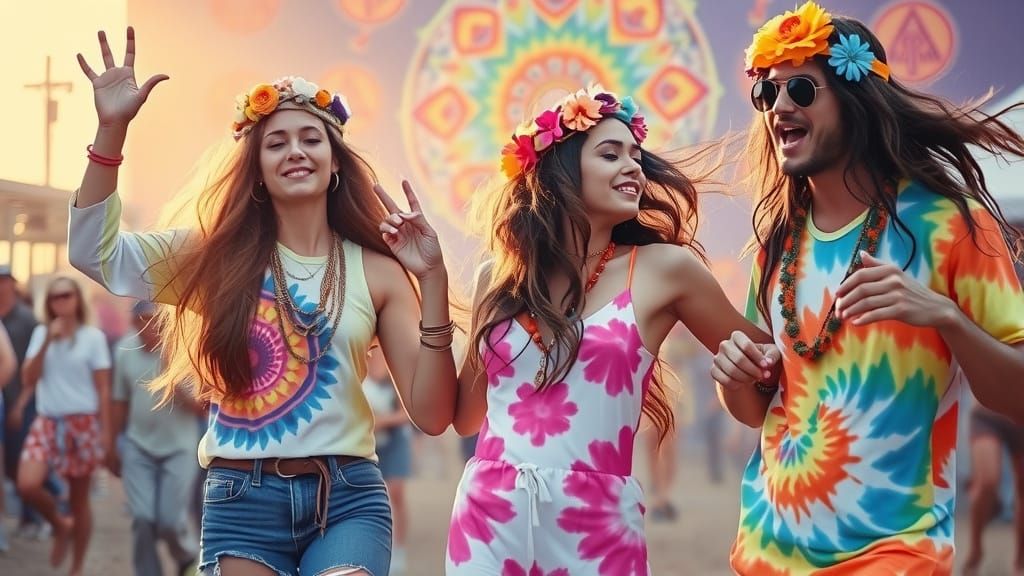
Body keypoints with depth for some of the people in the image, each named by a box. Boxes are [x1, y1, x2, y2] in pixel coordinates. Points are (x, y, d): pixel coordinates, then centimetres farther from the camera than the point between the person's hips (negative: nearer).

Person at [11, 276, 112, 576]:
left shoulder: (93, 336, -3)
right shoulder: (41, 332, 7)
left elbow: (103, 388, -2)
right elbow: (28, 379, -3)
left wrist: (106, 431, -6)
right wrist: (48, 341, -12)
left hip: (82, 423, -2)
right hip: (47, 421, 3)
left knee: (79, 499, 5)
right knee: (27, 485, -20)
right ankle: (60, 526, 9)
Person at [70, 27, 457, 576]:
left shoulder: (376, 271, 4)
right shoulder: (222, 256, 6)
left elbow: (432, 415, -1)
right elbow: (94, 252, -1)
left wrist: (432, 283, -11)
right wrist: (112, 127, -9)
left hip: (347, 498, -1)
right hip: (242, 499, 1)